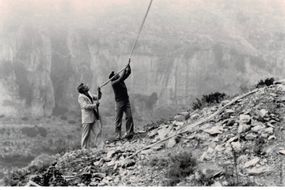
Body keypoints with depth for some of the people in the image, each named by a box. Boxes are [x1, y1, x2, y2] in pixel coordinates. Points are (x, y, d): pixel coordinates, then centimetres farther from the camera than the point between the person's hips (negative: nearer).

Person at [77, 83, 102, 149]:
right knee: (86, 134, -3)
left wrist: (99, 92, 3)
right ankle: (84, 148, 3)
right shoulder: (81, 97, -10)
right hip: (87, 118, -8)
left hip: (93, 117, 8)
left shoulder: (89, 94, 14)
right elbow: (85, 106, -20)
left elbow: (97, 98, 21)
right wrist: (95, 105, -20)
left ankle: (88, 147, 18)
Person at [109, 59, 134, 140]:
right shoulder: (114, 83, -11)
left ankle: (129, 133, -1)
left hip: (126, 101, 7)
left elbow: (128, 73, 11)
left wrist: (128, 65, -2)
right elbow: (121, 78, -25)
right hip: (119, 102, -7)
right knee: (118, 119, -2)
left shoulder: (121, 80, 11)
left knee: (129, 117, -3)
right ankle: (118, 136, 0)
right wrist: (125, 69, -20)